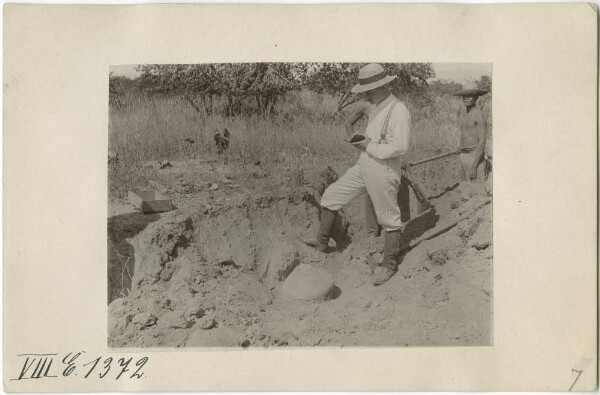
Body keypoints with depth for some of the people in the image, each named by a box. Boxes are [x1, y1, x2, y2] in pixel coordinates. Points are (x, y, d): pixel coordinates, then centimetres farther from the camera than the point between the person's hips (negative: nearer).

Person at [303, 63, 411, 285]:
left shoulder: (399, 111, -19)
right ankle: (322, 243, 25)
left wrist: (368, 146, -19)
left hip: (384, 173, -9)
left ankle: (389, 265, 24)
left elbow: (400, 147, -27)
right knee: (330, 197, 10)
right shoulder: (374, 106, 7)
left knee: (389, 219, 7)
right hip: (362, 167, 9)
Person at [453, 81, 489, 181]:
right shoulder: (461, 111, 9)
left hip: (475, 157, -8)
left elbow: (482, 142, -17)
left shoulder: (479, 115, -14)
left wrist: (474, 165, -21)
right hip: (463, 155, 8)